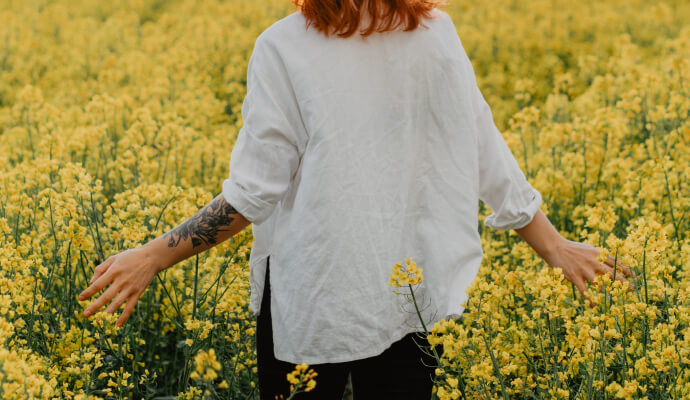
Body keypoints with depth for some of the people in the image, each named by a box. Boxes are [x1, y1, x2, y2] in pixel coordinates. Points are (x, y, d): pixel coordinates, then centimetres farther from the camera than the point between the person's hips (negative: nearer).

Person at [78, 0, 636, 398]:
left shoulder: (282, 49, -16)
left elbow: (254, 193, -16)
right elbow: (489, 161, 2)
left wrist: (152, 258, -9)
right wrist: (554, 245, 14)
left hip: (312, 297, -4)